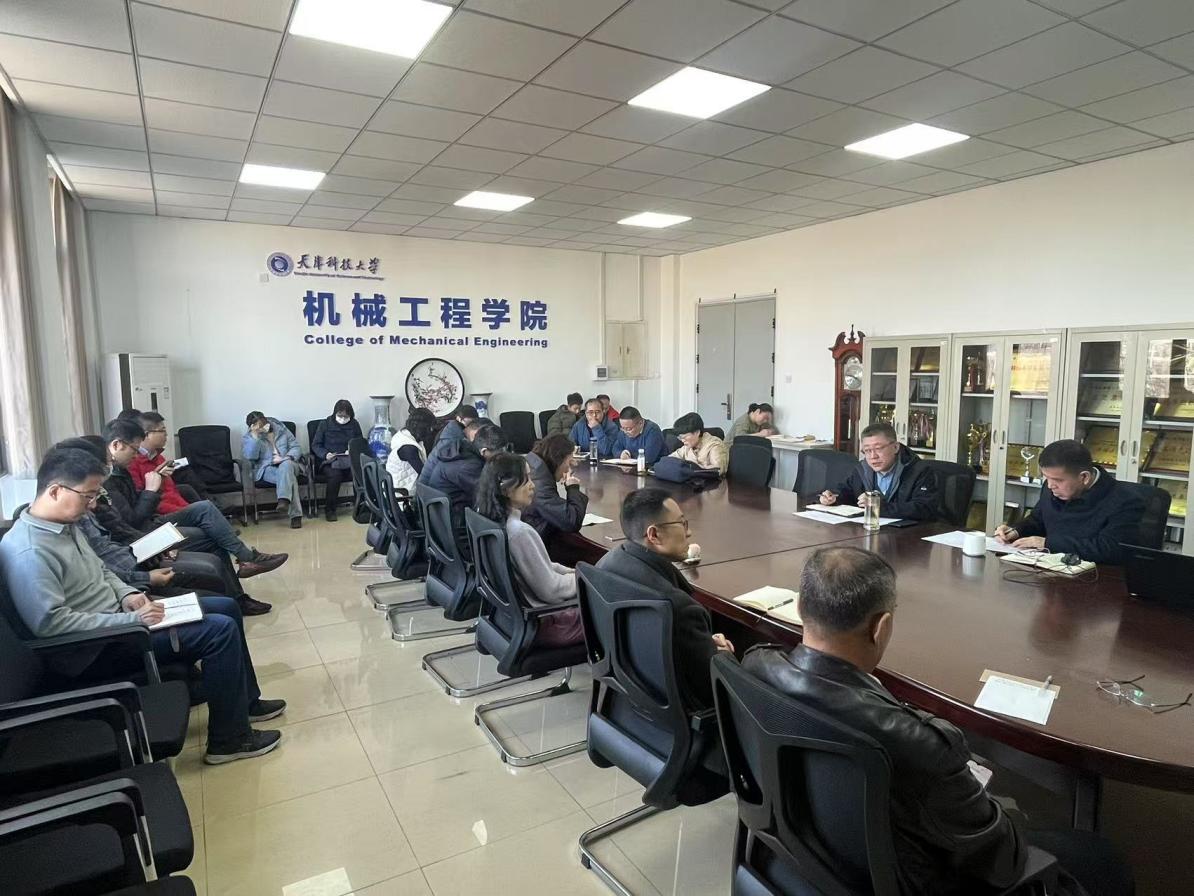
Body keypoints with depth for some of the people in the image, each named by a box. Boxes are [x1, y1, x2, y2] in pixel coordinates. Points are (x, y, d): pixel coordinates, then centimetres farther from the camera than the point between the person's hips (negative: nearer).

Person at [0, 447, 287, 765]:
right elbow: (49, 622, -30)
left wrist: (127, 595, -1)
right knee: (220, 630, -19)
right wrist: (131, 620, -26)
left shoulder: (63, 524, 5)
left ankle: (246, 701, 24)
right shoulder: (28, 551, -25)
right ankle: (229, 739, -5)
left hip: (116, 615, 10)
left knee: (226, 607, 9)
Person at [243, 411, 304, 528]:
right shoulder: (247, 438, 7)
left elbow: (296, 447, 8)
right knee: (288, 477, -34)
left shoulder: (280, 429, 11)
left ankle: (284, 500, -54)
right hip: (266, 469, -2)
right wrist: (255, 435, -17)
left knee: (285, 465, -38)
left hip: (287, 464, 2)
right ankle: (295, 514, -41)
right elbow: (250, 456, -12)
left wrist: (286, 458, -12)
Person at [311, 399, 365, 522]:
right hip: (329, 461, -2)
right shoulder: (325, 424, 5)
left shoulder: (354, 424, 12)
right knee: (335, 475, -36)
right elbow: (315, 445, 5)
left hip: (349, 460, 2)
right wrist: (325, 454, -15)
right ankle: (329, 509, -18)